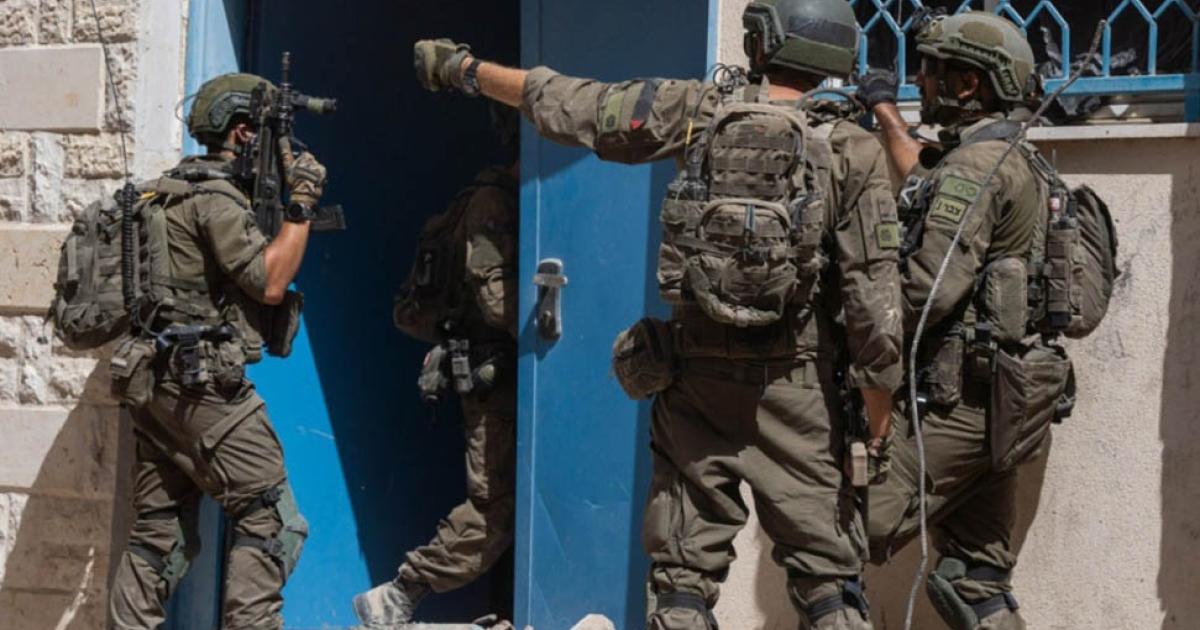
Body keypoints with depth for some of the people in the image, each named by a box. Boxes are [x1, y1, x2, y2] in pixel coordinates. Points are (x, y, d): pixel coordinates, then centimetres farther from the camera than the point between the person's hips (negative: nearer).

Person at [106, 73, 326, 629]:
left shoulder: (174, 190, 19)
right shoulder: (216, 197, -11)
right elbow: (269, 285, -14)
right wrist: (301, 205, -9)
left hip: (154, 381, 10)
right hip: (202, 384, -10)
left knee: (158, 531, 11)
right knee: (270, 519, -5)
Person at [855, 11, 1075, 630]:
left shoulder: (974, 166, -14)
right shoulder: (1018, 163, 16)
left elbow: (930, 293, -21)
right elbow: (931, 188, 37)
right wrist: (887, 114, 46)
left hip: (956, 399, -10)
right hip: (1005, 401, 10)